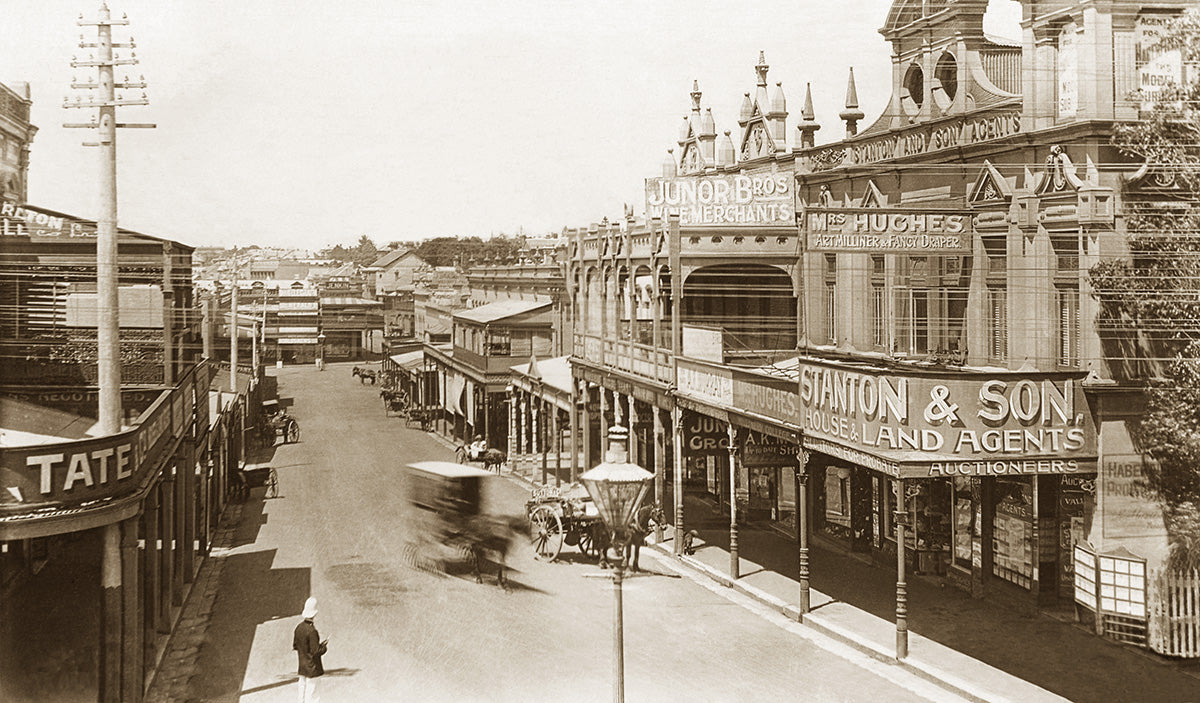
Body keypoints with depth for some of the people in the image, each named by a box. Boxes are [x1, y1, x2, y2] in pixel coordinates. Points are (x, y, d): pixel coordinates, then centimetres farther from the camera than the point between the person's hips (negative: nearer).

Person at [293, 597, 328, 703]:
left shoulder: (299, 627, 0)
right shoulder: (312, 631, -24)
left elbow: (294, 645, 11)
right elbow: (315, 652, -23)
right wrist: (324, 646, -3)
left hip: (301, 665, 8)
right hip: (311, 666, -8)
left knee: (302, 685, 16)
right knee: (311, 687, 0)